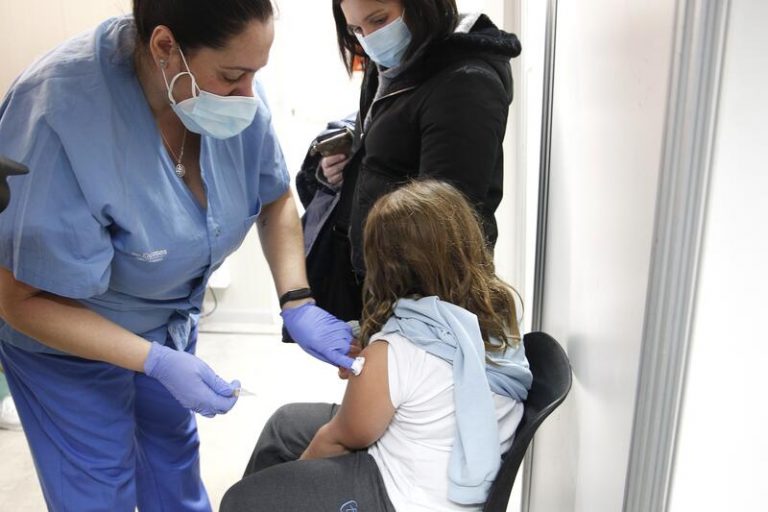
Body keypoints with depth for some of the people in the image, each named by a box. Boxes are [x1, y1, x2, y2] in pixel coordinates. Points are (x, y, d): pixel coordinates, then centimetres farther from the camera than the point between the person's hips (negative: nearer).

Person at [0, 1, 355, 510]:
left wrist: (298, 305, -17)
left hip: (169, 315, 5)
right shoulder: (60, 113, -36)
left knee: (174, 448, 25)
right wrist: (157, 362, -34)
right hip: (68, 333, -4)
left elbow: (275, 199, -5)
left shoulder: (233, 88, -22)